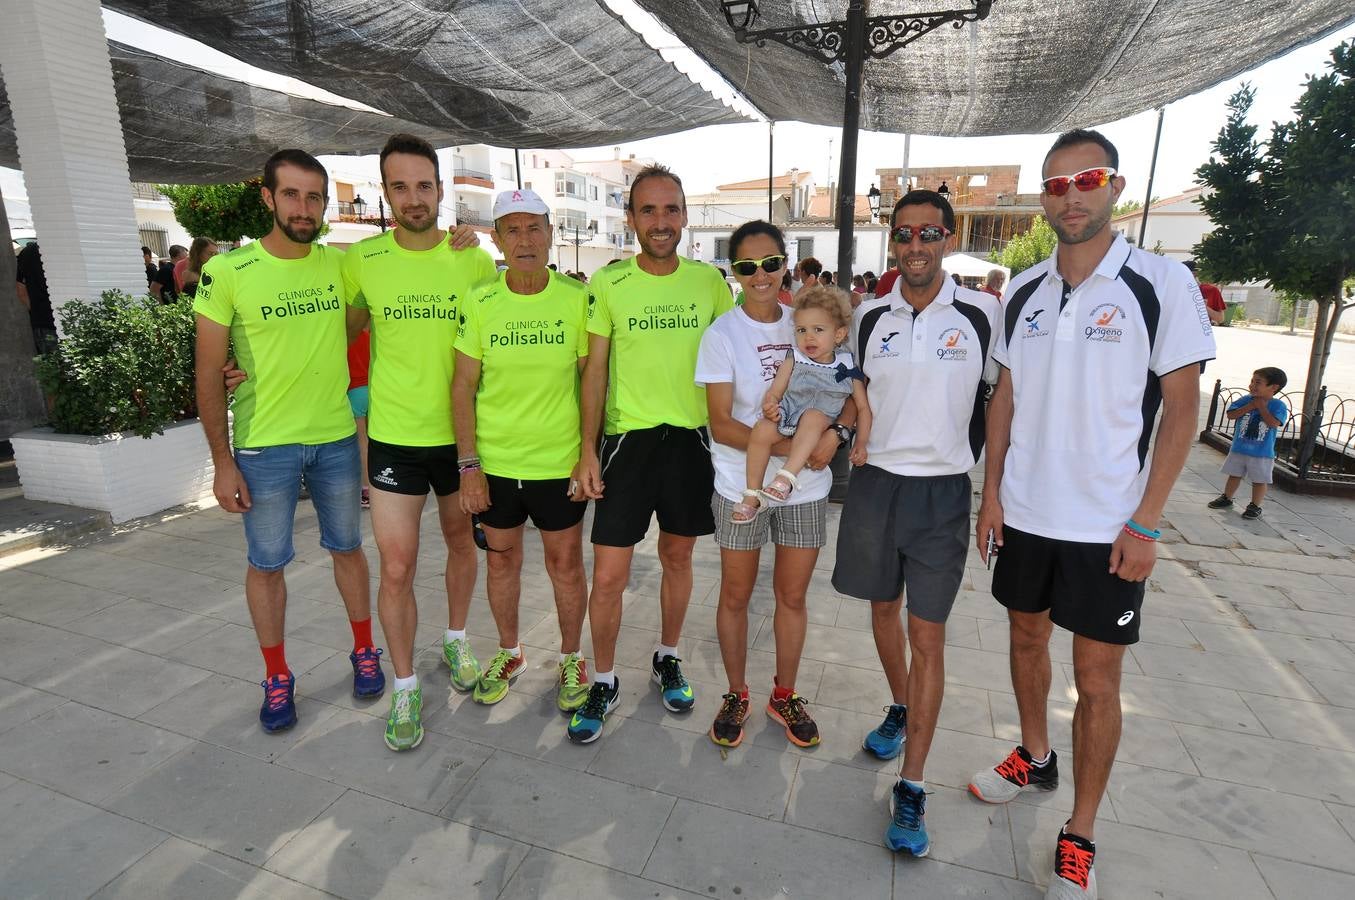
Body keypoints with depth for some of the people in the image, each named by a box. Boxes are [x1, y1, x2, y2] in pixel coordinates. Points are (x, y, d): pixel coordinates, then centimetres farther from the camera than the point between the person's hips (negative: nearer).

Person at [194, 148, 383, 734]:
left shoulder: (341, 264, -1)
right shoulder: (226, 272, -10)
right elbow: (209, 373, -7)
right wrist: (222, 463, -8)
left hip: (337, 438, 3)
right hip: (263, 446, -2)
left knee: (347, 548, 15)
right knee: (266, 563, 10)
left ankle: (365, 651, 33)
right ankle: (277, 678, 29)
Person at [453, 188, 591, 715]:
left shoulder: (577, 298, -6)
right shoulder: (480, 303, -4)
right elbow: (464, 387, -1)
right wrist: (468, 465, -5)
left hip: (559, 462, -1)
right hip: (494, 461, 2)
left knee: (566, 561, 10)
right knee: (502, 557, 16)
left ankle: (571, 659, 33)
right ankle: (509, 652, 39)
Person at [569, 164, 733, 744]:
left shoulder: (710, 282, 1)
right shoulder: (608, 283, -4)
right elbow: (595, 369, -1)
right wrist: (588, 449, -7)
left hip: (691, 438, 2)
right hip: (628, 437, -2)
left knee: (678, 556, 16)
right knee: (608, 575, 0)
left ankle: (667, 659, 38)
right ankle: (604, 683, 23)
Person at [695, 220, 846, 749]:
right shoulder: (722, 334, -7)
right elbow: (721, 425, -13)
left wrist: (834, 433, -15)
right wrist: (785, 446, -25)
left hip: (806, 487, 3)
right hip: (742, 486, -2)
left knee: (792, 596, 14)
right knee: (735, 595, 11)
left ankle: (784, 694, 36)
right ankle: (736, 695, 34)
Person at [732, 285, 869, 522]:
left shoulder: (847, 369, 4)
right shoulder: (793, 360, 4)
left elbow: (863, 407, 9)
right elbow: (775, 391, 0)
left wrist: (861, 444, -1)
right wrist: (770, 404, -25)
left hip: (822, 423, -1)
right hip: (787, 414, 1)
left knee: (813, 415, -35)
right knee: (761, 430, -29)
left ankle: (787, 476, -40)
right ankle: (752, 494, -16)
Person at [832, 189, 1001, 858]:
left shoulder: (983, 314, -4)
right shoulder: (868, 317, 3)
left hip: (943, 491, -3)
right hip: (875, 483, 3)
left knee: (928, 635, 0)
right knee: (883, 608, 17)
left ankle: (912, 787, 11)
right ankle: (900, 707, 43)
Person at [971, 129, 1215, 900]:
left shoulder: (1163, 284, -7)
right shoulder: (1023, 292, 4)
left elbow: (1183, 407, -7)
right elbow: (1006, 396, 8)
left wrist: (1145, 523, -12)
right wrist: (991, 493, 3)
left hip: (1108, 524, -4)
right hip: (1025, 512, 4)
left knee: (1098, 677, 5)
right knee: (1028, 636, 18)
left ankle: (1080, 836, 23)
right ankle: (1035, 760, 42)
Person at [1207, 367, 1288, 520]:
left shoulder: (1279, 405, -8)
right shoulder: (1245, 400, -1)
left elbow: (1273, 423, -22)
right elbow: (1230, 415, -9)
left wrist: (1262, 406, -16)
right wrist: (1250, 406, -16)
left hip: (1262, 453, -3)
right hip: (1239, 449, 3)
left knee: (1259, 480, 5)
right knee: (1234, 475, 16)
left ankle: (1255, 506, 15)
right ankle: (1226, 498, 29)